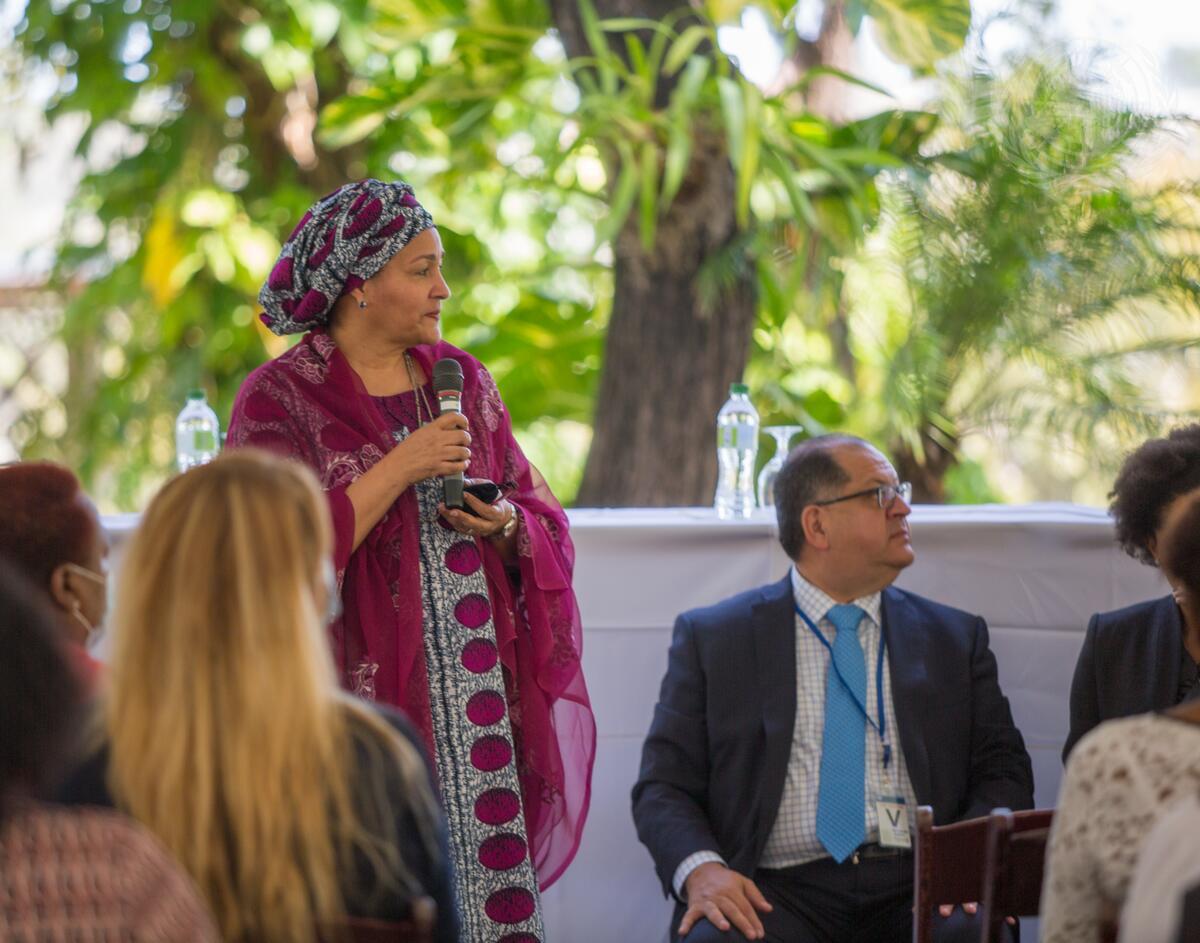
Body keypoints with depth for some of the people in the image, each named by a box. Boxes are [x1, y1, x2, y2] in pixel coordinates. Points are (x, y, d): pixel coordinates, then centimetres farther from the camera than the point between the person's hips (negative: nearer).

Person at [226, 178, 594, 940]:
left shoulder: (462, 379, 13)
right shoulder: (280, 398, -2)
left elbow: (546, 524, 16)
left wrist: (506, 526, -6)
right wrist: (401, 468, -14)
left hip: (479, 690, 4)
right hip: (364, 697, -4)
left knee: (493, 877, -3)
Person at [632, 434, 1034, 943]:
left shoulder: (956, 639, 19)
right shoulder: (709, 639, 13)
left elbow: (1004, 770, 12)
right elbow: (664, 785, 8)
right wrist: (701, 870, -14)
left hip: (917, 889, 2)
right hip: (778, 893, -2)